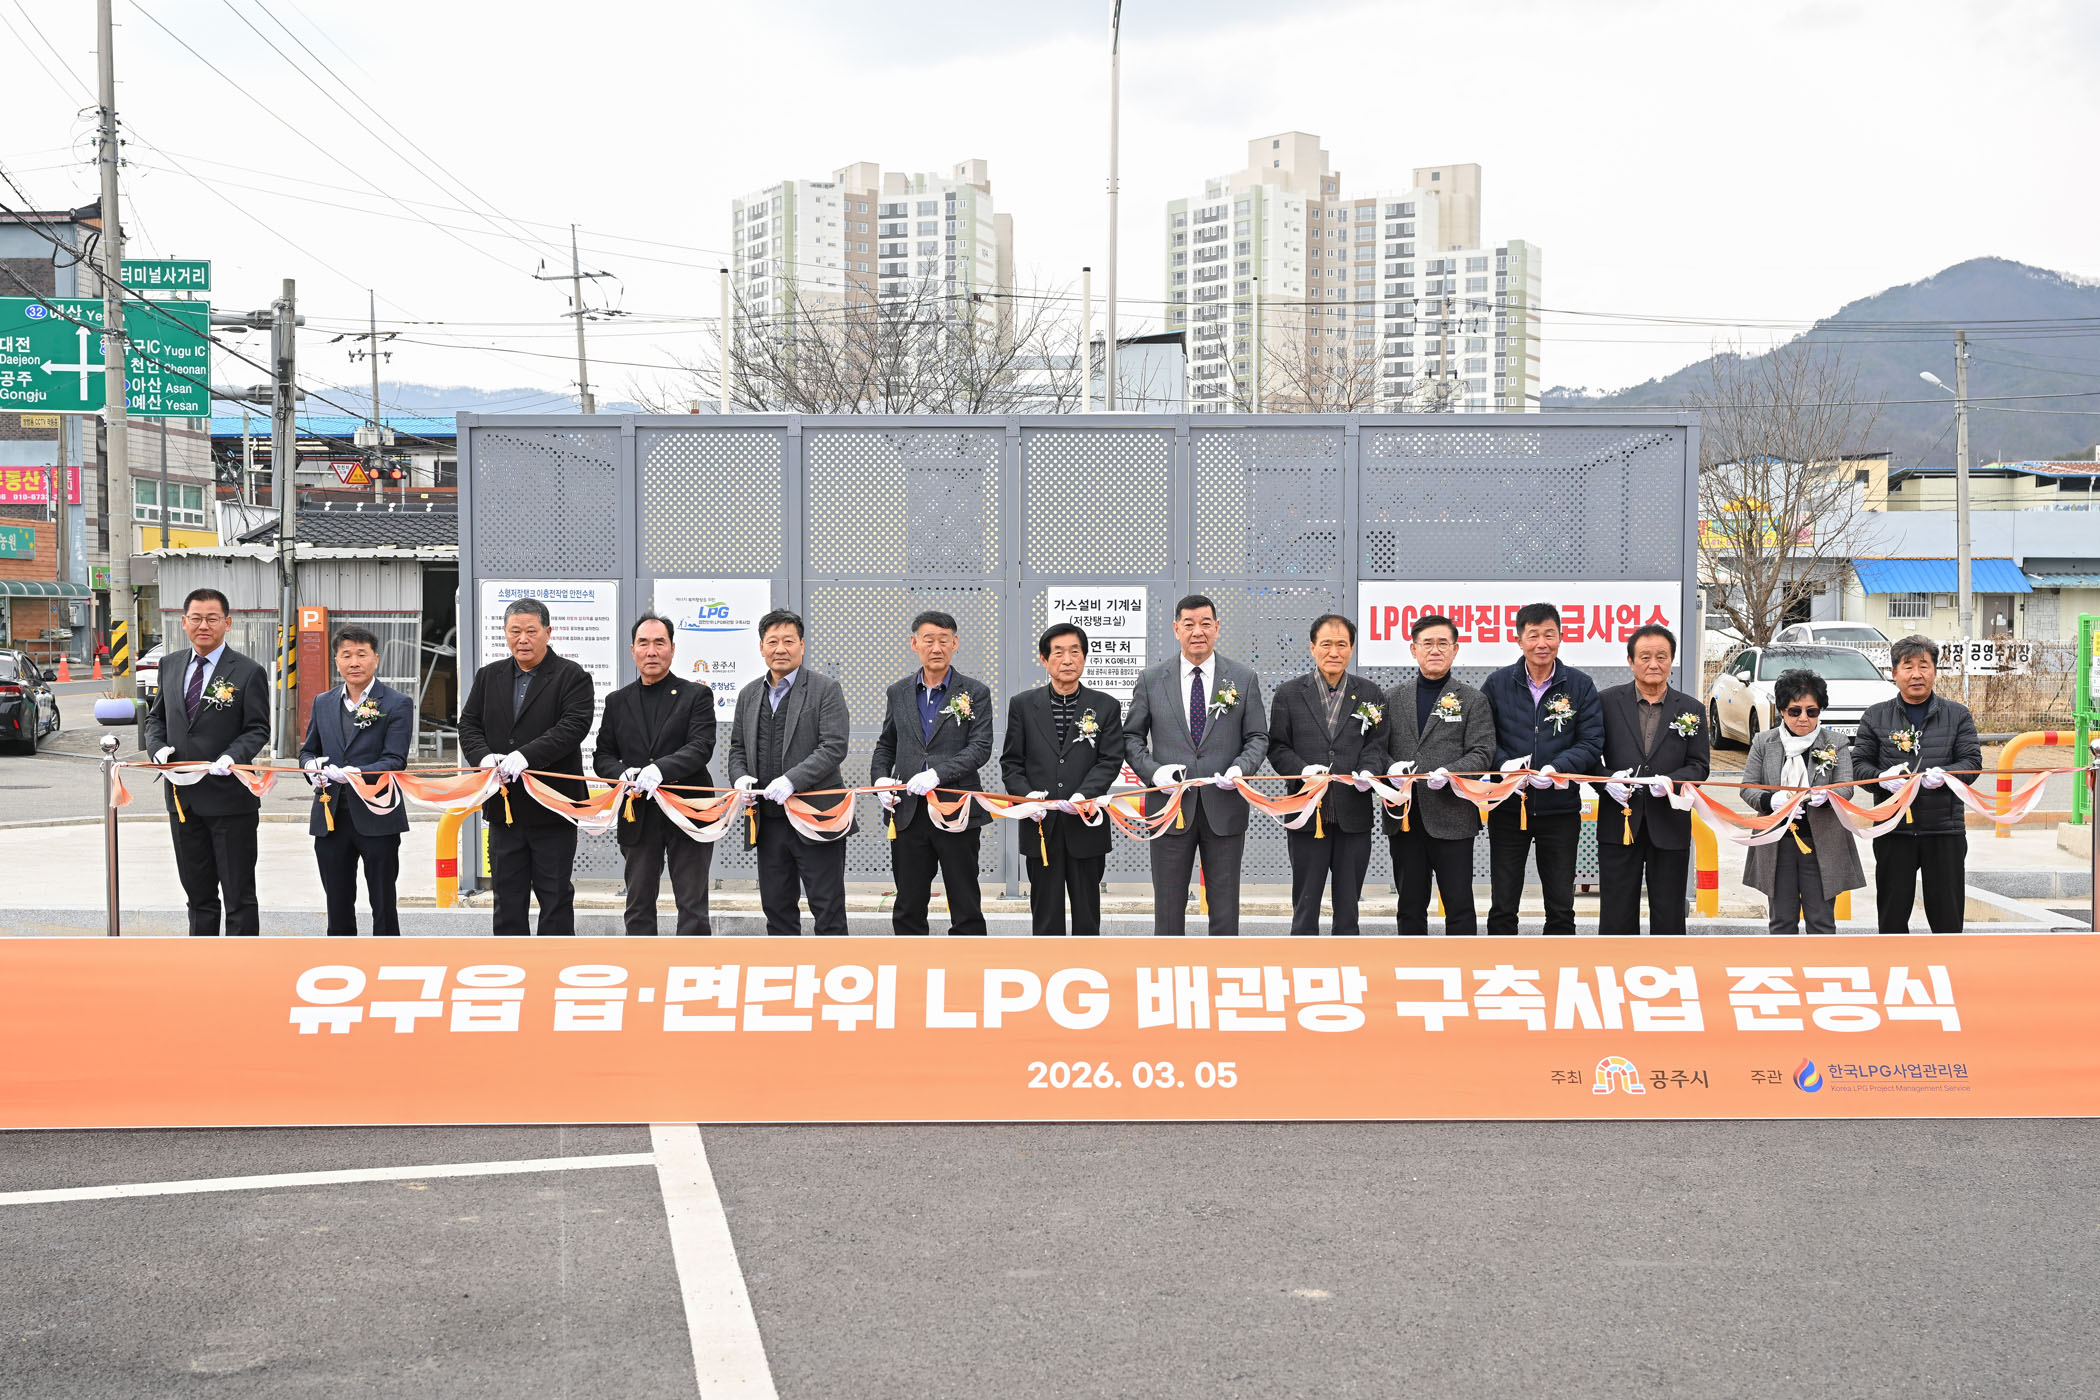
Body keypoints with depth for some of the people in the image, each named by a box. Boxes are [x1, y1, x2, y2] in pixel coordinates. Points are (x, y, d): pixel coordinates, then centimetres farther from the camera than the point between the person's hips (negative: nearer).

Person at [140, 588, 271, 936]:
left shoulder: (248, 673, -7)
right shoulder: (170, 665, 10)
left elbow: (258, 730, -7)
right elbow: (156, 716, 16)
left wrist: (232, 757, -24)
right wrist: (158, 747, -4)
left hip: (230, 799, -5)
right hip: (182, 799, 5)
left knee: (239, 894, 2)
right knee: (198, 892, 16)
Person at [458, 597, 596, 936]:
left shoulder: (572, 677, -4)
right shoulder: (488, 677, 12)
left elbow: (573, 726, -18)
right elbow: (469, 724, 7)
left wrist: (527, 755, -29)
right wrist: (483, 756, -15)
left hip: (552, 807, -5)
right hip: (503, 806, 5)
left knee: (556, 897, 4)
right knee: (507, 897, 11)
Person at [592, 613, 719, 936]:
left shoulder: (697, 695, 1)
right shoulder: (617, 702, 11)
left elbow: (701, 746, -12)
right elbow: (602, 755, 10)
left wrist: (661, 769, -29)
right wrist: (622, 774, -12)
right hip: (638, 820, 3)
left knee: (693, 906, 0)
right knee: (639, 907, 8)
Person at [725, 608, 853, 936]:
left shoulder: (825, 689, -4)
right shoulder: (749, 695, 13)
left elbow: (834, 747, -13)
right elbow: (737, 747, 19)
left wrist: (792, 780, -23)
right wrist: (740, 776, -4)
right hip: (768, 820, 6)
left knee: (828, 909, 0)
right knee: (776, 907, 12)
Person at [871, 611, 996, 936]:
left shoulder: (975, 693, -1)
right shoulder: (898, 694, 11)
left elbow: (980, 748, -10)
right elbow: (886, 745, 18)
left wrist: (937, 773, -22)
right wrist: (880, 778, -2)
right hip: (909, 814, 3)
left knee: (966, 909, 3)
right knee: (907, 909, 9)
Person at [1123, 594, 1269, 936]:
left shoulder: (1244, 679, 5)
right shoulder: (1151, 679, 4)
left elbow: (1258, 737, 6)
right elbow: (1131, 736, 8)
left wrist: (1240, 768, -14)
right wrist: (1153, 771, -10)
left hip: (1224, 808, 0)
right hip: (1170, 807, 0)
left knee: (1226, 911, 6)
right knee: (1169, 908, 5)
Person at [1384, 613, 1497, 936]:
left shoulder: (1473, 700, 4)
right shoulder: (1393, 698, 11)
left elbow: (1482, 753, -4)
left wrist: (1448, 773, -21)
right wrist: (1390, 767, -12)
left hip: (1451, 817, -3)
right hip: (1405, 818, 3)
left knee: (1459, 905, 0)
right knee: (1410, 906, 10)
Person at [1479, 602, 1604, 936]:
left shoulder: (1580, 686, 0)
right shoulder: (1497, 683, 1)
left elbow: (1592, 742, -3)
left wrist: (1557, 768, -20)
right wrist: (1504, 764, -17)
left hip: (1560, 808, 0)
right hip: (1508, 807, 0)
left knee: (1561, 907, 8)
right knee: (1502, 906, 6)